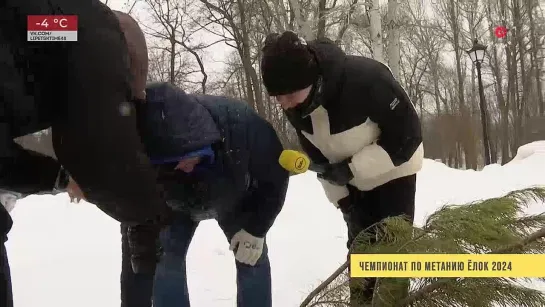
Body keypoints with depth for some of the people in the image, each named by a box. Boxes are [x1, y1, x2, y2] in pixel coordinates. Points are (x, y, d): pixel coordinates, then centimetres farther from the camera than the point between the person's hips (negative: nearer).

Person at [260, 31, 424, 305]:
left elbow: (407, 134, -29)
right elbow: (318, 157, -1)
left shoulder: (367, 78, -38)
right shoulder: (296, 106, -18)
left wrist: (352, 168, -30)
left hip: (394, 171, -5)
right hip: (354, 179, 5)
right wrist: (342, 200, -5)